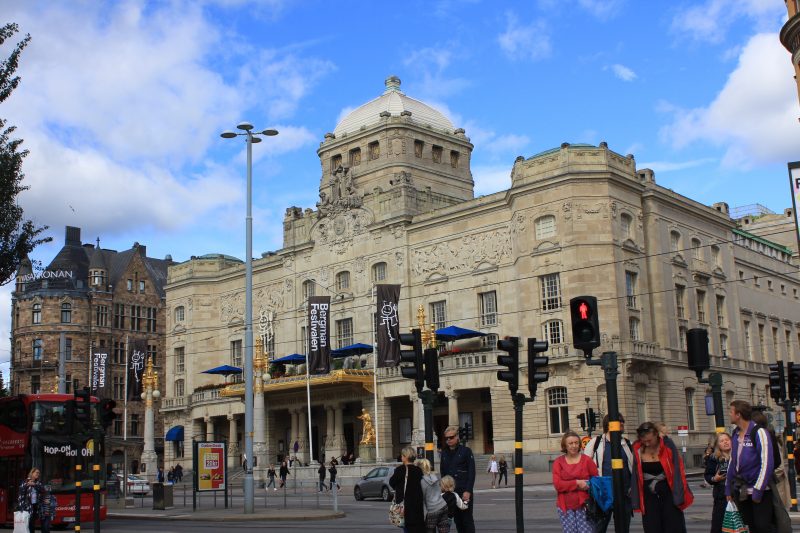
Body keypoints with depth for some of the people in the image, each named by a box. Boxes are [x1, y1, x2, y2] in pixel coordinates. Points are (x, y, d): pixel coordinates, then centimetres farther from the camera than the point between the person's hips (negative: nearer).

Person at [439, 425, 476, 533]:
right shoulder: (444, 453, 10)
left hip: (464, 491, -5)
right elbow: (442, 473, 14)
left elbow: (471, 473, -8)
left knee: (467, 519, -2)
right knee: (457, 519, 7)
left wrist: (468, 491, -14)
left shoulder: (466, 451, -4)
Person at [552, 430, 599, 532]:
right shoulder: (559, 462, 5)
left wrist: (588, 485, -11)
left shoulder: (586, 460, 4)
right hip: (565, 505, 1)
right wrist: (577, 483, -12)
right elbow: (557, 484, -4)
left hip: (583, 504, -1)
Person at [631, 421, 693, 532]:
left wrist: (679, 497, -12)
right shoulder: (638, 449, -6)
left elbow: (677, 472, -9)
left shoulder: (667, 445, -12)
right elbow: (635, 475, 0)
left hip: (668, 492, -2)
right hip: (649, 495, 2)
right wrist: (636, 501, 1)